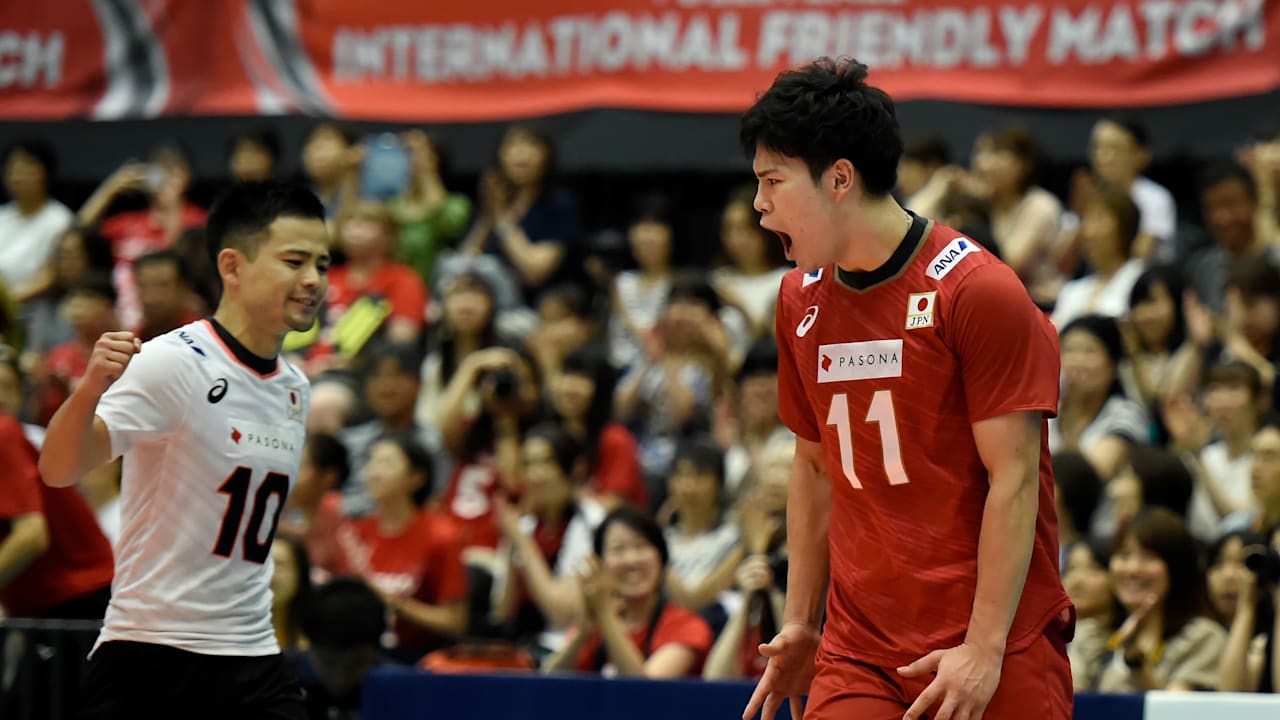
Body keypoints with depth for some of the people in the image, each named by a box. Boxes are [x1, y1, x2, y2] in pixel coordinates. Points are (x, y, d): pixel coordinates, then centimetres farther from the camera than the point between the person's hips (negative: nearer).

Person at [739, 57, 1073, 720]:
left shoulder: (978, 291, -10)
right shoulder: (800, 301, 10)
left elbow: (1013, 480, -12)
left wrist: (983, 650, -16)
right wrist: (800, 623, 15)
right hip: (858, 656, 5)